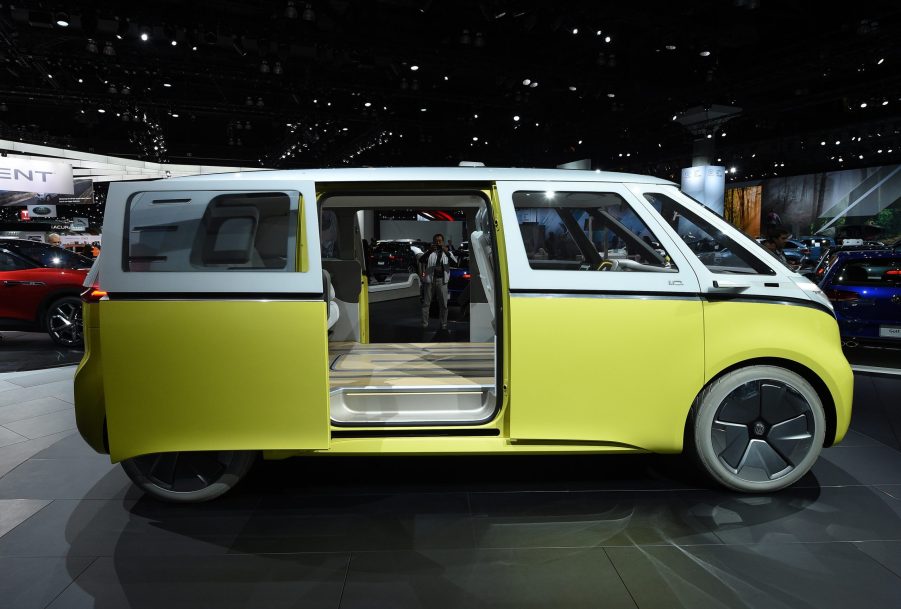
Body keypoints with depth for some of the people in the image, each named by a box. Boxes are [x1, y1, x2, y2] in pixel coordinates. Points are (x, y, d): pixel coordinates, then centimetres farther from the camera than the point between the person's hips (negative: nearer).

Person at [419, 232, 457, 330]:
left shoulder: (447, 252, 9)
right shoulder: (430, 252, 6)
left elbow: (455, 261, -8)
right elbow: (421, 260, -3)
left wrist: (446, 252, -21)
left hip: (442, 280, 0)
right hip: (430, 280, 0)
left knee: (443, 304, 1)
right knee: (426, 303, 2)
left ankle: (444, 324, 10)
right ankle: (424, 324, 8)